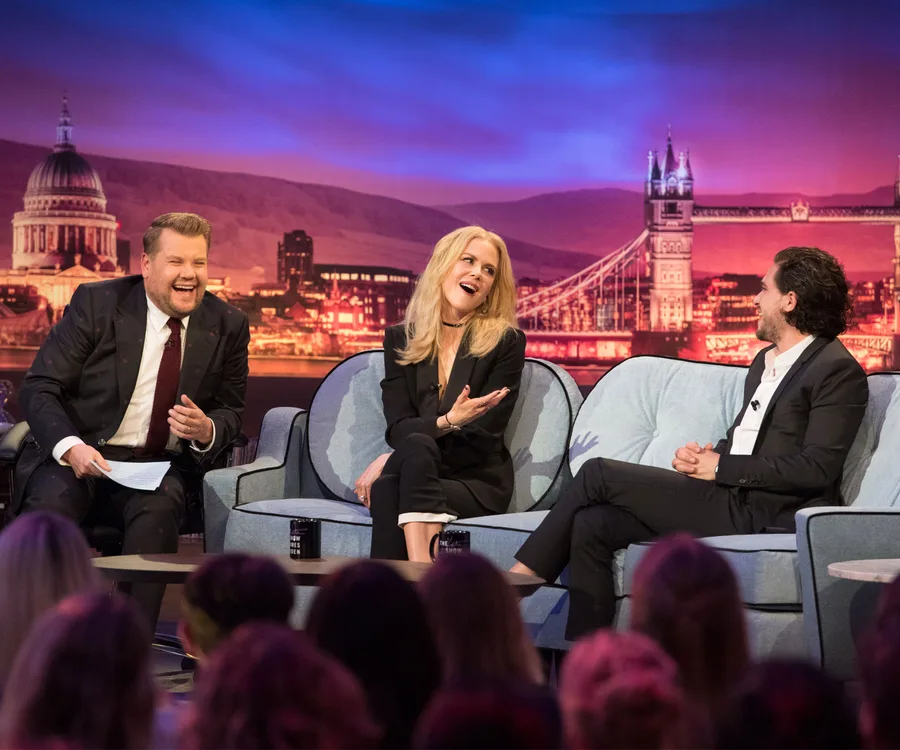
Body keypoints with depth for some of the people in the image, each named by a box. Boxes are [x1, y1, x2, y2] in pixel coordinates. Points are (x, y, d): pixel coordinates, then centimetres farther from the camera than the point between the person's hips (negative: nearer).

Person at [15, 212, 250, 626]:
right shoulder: (96, 303, -5)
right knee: (50, 503, -33)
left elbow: (230, 411, 14)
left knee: (160, 507, -33)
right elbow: (39, 388, -5)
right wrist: (71, 446, -25)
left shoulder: (228, 325, 3)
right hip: (79, 454, -1)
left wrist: (207, 430, -13)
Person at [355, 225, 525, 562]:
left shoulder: (506, 342, 3)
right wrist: (445, 422, -23)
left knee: (389, 488, -32)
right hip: (416, 477, 2)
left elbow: (482, 436, -6)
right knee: (416, 446, -35)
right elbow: (399, 427, 0)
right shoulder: (400, 339, 12)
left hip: (477, 481, -2)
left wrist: (395, 460, -14)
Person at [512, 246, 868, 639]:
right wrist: (705, 454, 3)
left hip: (760, 513, -9)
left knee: (598, 474, -12)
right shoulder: (765, 360, 22)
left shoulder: (837, 370, -8)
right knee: (592, 524, -12)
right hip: (729, 497, 9)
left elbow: (817, 469, -17)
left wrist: (721, 468, -13)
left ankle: (521, 575, 0)